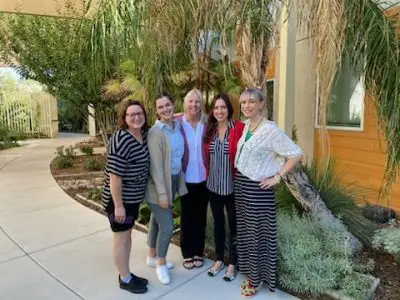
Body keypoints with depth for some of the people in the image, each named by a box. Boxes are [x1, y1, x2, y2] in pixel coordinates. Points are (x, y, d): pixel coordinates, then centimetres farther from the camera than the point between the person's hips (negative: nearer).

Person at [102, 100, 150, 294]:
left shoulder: (145, 134, 0)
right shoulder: (121, 140, -24)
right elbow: (114, 175, -25)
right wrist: (118, 205, -22)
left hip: (134, 197, 8)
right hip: (119, 199, -8)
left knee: (128, 234, 19)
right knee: (121, 237, 8)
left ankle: (127, 273, 36)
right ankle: (125, 279, 25)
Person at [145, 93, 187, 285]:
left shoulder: (178, 127, 3)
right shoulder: (155, 132, -18)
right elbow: (155, 165, -19)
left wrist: (176, 183, 6)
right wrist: (162, 193, -20)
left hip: (174, 180, 7)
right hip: (158, 184, -7)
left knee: (156, 221, 20)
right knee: (167, 226, -2)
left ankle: (152, 257, 38)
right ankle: (161, 265, 22)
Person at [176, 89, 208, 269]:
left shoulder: (206, 124, 0)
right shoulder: (177, 124, -6)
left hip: (203, 178, 2)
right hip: (186, 179, -2)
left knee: (200, 217, 14)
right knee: (186, 217, 11)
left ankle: (198, 252, 32)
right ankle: (187, 253, 29)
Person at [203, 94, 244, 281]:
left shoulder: (240, 128, -11)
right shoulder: (209, 129, 3)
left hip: (232, 186, -4)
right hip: (213, 185, 4)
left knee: (233, 225, 10)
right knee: (218, 223, 18)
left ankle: (232, 264, 28)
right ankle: (219, 259, 35)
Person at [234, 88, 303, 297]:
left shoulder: (270, 129, -17)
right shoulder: (245, 126, 6)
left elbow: (296, 154, -19)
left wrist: (277, 177, -16)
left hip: (257, 188, -7)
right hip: (240, 184, 8)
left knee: (257, 232, 7)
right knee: (245, 230, 17)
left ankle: (257, 278, 27)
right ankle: (250, 272, 36)